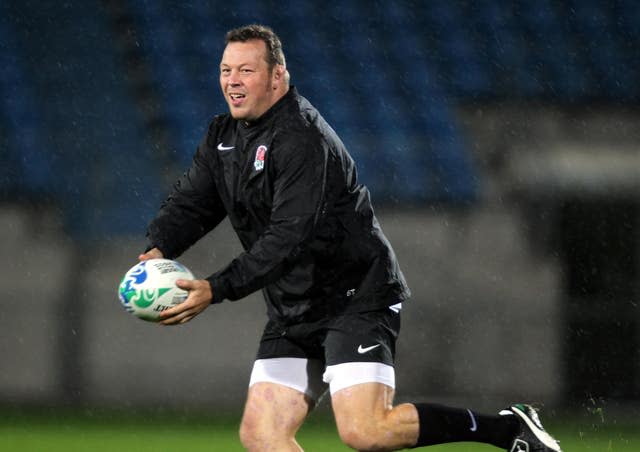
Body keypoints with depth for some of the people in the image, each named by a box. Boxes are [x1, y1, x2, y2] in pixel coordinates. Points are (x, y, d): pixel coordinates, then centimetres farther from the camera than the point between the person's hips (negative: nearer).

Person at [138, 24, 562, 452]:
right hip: (292, 312, 9)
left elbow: (288, 237, -28)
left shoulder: (302, 138, -20)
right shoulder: (223, 136, 9)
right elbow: (189, 203, 6)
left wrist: (216, 290, -33)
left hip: (356, 299, -9)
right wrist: (159, 250, -17)